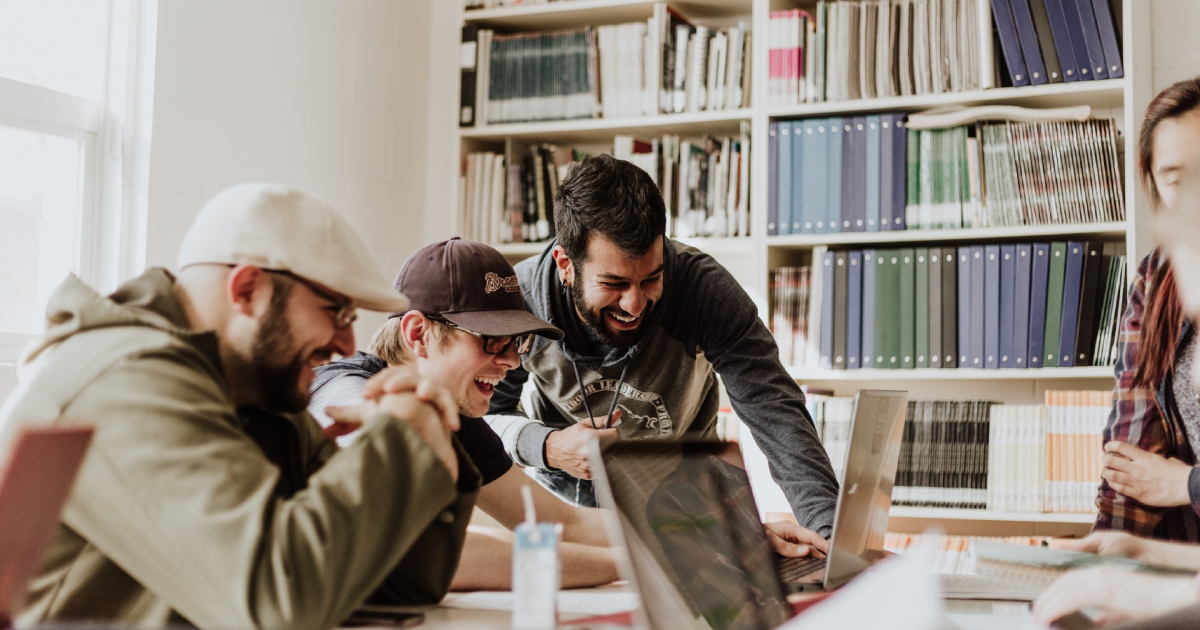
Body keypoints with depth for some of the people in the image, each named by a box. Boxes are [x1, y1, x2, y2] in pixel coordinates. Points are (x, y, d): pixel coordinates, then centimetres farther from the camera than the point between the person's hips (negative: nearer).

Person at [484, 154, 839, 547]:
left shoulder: (706, 289, -26)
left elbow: (774, 410, -29)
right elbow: (486, 412, -8)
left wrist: (827, 526, -43)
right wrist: (547, 447, -29)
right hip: (566, 496, 1)